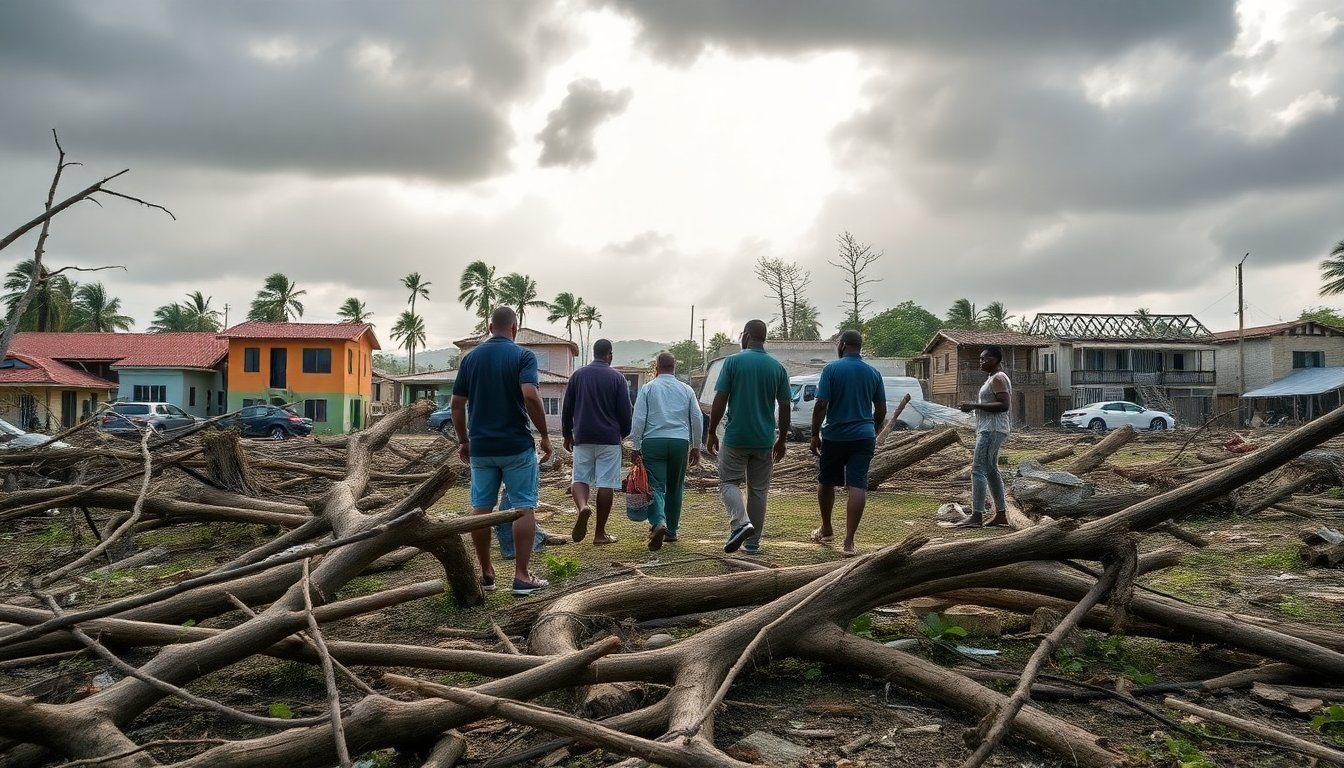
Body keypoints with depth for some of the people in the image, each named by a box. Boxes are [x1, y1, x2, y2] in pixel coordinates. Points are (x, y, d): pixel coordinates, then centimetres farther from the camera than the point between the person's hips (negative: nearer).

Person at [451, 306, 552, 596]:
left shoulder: (471, 357, 6)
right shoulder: (523, 355, -7)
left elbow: (457, 404, 6)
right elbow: (530, 396, -21)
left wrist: (463, 441, 16)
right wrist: (545, 435, -11)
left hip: (480, 446, 4)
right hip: (516, 445, -4)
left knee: (481, 508, 11)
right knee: (524, 508, 3)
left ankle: (486, 573, 18)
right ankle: (521, 577, 3)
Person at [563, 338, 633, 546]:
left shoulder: (577, 375, 6)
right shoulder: (617, 377, 0)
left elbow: (566, 409, 9)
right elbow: (625, 411, -1)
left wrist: (567, 435, 19)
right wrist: (624, 433, 16)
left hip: (582, 437, 2)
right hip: (609, 438, -2)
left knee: (580, 478, 11)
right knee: (606, 483, 2)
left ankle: (582, 506, -21)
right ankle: (600, 533, 5)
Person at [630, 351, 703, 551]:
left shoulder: (648, 388, 3)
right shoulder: (686, 390, 10)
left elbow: (639, 419, -3)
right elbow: (697, 420, 11)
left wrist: (636, 447, 0)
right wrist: (696, 447, 19)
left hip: (653, 442, -2)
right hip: (680, 442, 3)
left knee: (655, 486, -6)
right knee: (675, 488, 13)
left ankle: (659, 523, -29)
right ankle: (671, 531, 20)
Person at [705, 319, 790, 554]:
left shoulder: (732, 362, -6)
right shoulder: (777, 367, 4)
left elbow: (720, 400, -9)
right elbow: (785, 407, 5)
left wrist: (711, 433, -1)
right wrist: (782, 440, 14)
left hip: (736, 436, -3)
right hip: (765, 439, 3)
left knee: (729, 481, 9)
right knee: (758, 489, 11)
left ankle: (740, 522, -15)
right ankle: (753, 542, 15)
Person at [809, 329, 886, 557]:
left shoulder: (831, 369, -8)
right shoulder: (873, 373, 5)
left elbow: (821, 405, -13)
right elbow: (881, 410, 9)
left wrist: (815, 434, -4)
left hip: (835, 436, -2)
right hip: (864, 436, 2)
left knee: (826, 483, 17)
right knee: (857, 486, -3)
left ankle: (826, 530, 32)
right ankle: (849, 543, -9)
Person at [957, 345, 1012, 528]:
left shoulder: (998, 378, -12)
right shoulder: (993, 378, 19)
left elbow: (1004, 404, -23)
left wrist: (975, 405, -22)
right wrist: (973, 407, 14)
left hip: (992, 430, -11)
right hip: (987, 429, 11)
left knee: (978, 469, -13)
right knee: (991, 470, 13)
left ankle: (977, 516, -16)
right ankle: (1001, 515, 18)